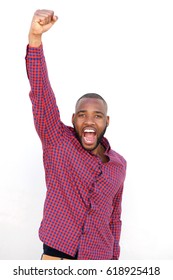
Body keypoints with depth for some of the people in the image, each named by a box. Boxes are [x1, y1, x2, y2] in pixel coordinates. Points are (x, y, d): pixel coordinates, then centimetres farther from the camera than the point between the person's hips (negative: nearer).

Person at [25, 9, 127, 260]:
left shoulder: (118, 164, 4)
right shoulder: (57, 141, -5)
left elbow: (115, 216, 13)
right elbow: (40, 91, -16)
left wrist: (114, 260, 13)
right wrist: (35, 37, -28)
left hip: (99, 261, 3)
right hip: (57, 256, -2)